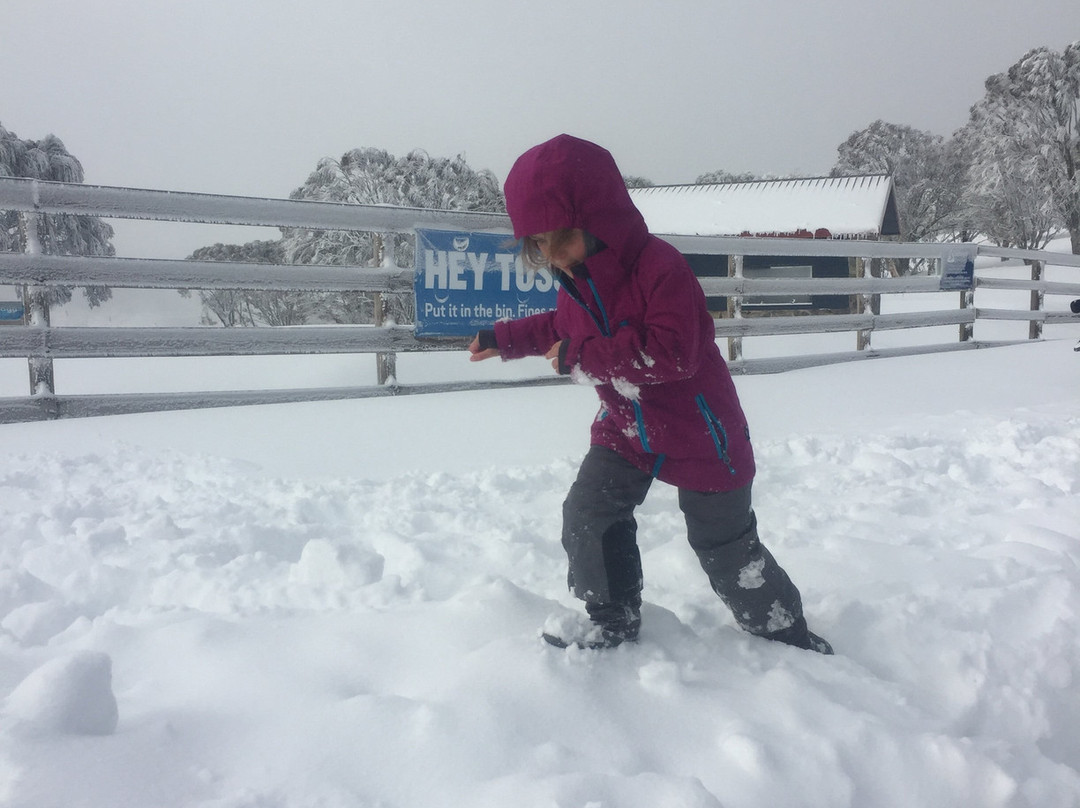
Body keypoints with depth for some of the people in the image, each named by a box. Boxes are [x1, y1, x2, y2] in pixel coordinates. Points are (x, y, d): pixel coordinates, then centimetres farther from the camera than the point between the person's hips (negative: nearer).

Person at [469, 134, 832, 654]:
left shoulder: (658, 266, -27)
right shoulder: (577, 278, -2)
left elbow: (671, 353, -37)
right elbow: (561, 328, 21)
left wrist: (582, 357, -33)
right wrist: (505, 339, 17)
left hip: (698, 431, -6)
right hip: (626, 427, 7)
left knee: (725, 546, 7)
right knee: (586, 515, -5)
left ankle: (786, 632, 31)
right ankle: (612, 625, 15)